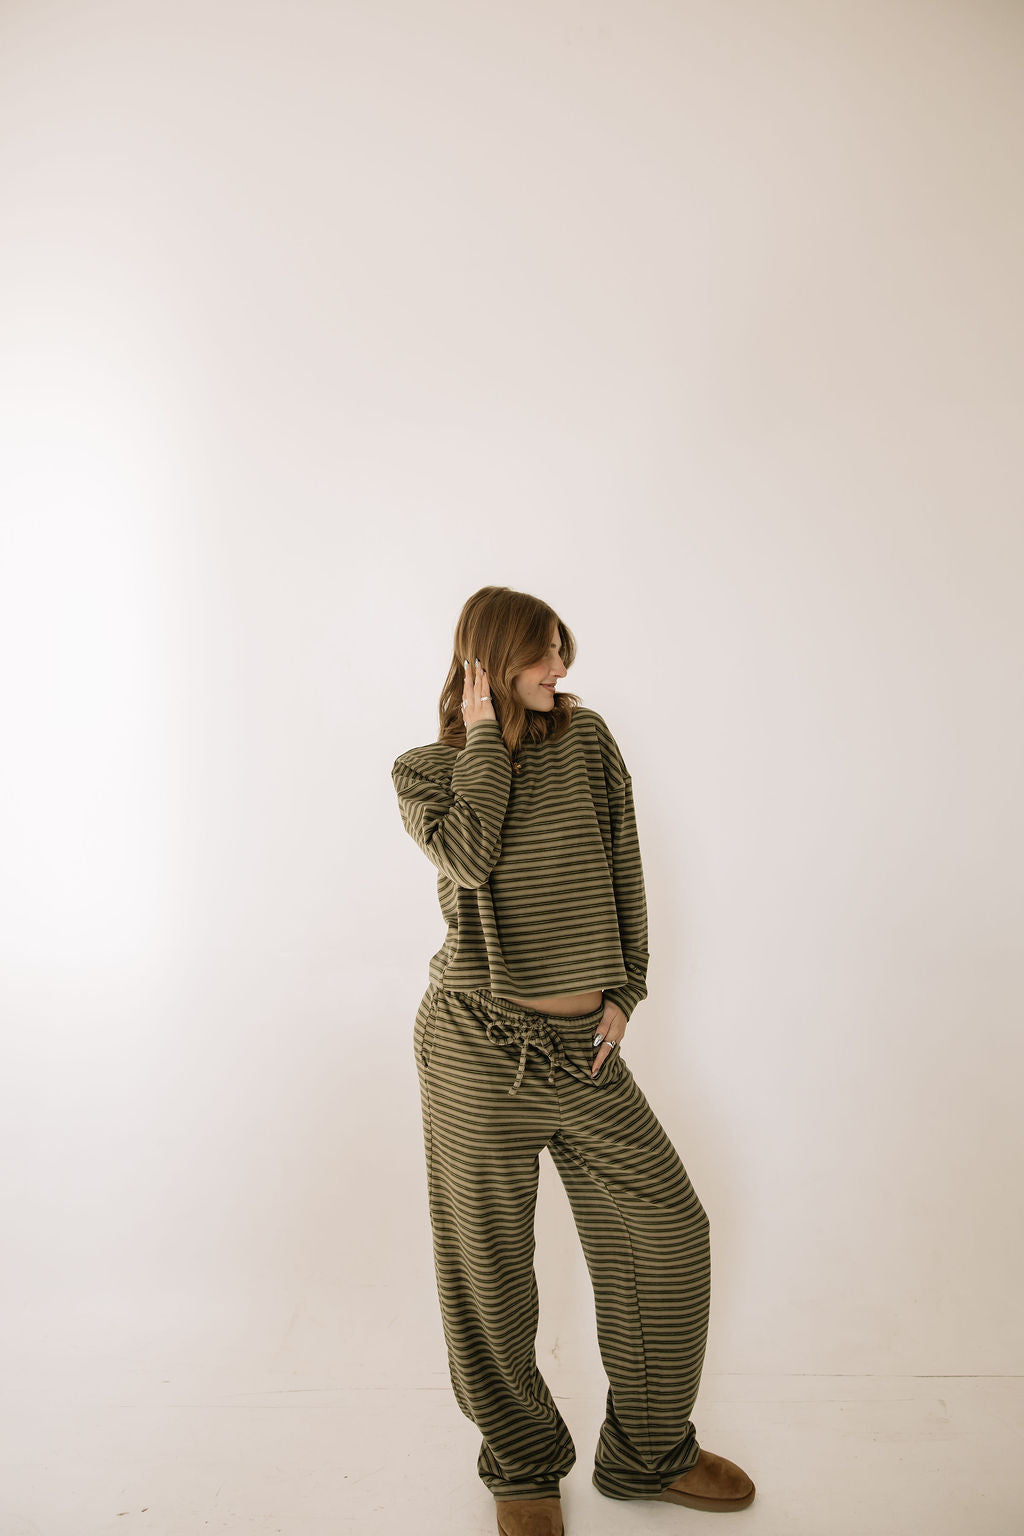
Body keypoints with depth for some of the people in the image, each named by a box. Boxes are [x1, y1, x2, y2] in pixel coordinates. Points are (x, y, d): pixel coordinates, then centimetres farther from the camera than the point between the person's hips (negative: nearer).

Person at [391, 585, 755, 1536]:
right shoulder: (424, 769, 1)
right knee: (488, 1267, 7)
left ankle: (648, 1454, 32)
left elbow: (621, 865, 9)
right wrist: (485, 733, -10)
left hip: (585, 1045, 4)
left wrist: (625, 989, 3)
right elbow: (470, 857, -20)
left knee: (667, 1233, 8)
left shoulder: (585, 736, 8)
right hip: (480, 1043, -3)